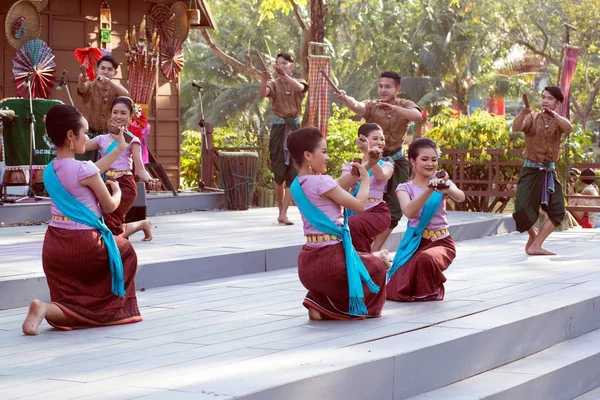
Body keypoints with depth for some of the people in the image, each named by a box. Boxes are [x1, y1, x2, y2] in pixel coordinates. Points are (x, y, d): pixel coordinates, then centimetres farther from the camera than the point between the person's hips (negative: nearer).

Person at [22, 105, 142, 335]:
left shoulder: (50, 170, 9)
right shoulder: (84, 169, -14)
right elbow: (109, 206, -4)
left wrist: (119, 149, 34)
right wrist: (117, 191, 19)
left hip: (53, 244, 7)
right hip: (84, 243, -7)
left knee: (78, 305, 19)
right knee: (125, 251, 25)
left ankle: (48, 309, -13)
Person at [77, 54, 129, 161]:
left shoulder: (115, 90, 2)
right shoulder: (90, 86, -2)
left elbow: (126, 94, -20)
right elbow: (82, 88, -26)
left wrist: (108, 81, -38)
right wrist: (82, 80, -53)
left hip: (109, 135, 2)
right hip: (89, 134, -2)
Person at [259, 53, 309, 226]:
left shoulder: (299, 82, 6)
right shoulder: (274, 83, 3)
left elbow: (299, 87, -20)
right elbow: (263, 93, -19)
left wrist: (284, 75, -36)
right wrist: (264, 80, -40)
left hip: (294, 128, 1)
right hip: (279, 128, -1)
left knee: (293, 172, -7)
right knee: (279, 173, 2)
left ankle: (283, 213, -8)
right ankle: (281, 210, 13)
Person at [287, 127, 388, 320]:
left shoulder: (297, 186, 9)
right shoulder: (322, 181, -17)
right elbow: (358, 205, -11)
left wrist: (353, 175, 20)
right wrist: (365, 179, 4)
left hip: (308, 261, 8)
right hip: (331, 257, -8)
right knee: (376, 266, 21)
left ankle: (318, 302, 12)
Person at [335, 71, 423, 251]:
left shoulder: (405, 105, -6)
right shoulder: (371, 106, -8)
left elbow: (418, 116, -29)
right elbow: (357, 106, -32)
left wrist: (394, 108, -46)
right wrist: (345, 98, -56)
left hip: (397, 162, 2)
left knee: (394, 208, 3)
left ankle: (374, 250, 16)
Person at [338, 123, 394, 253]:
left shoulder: (386, 165, 10)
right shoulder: (350, 165, 12)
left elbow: (381, 175, -17)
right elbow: (342, 184, -13)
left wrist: (368, 152, -34)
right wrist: (367, 164, -28)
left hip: (377, 212, -3)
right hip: (355, 212, 3)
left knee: (350, 225, -30)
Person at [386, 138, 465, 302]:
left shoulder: (441, 183, 2)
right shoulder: (405, 188, 0)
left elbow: (460, 197, -20)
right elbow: (409, 211, -22)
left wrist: (446, 188, -43)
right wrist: (429, 190, -36)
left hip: (440, 242, -1)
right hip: (415, 243, 1)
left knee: (425, 258, -39)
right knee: (398, 293, -15)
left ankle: (431, 289, -4)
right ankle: (421, 285, 22)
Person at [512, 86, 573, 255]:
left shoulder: (558, 121, 4)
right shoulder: (532, 118, -2)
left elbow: (568, 128, -19)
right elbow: (515, 128, -22)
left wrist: (553, 113, -27)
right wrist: (524, 112, -39)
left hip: (549, 172, 3)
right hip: (531, 170, -3)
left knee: (557, 212, -4)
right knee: (522, 209, -11)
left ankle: (535, 245, 2)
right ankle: (533, 235, 21)